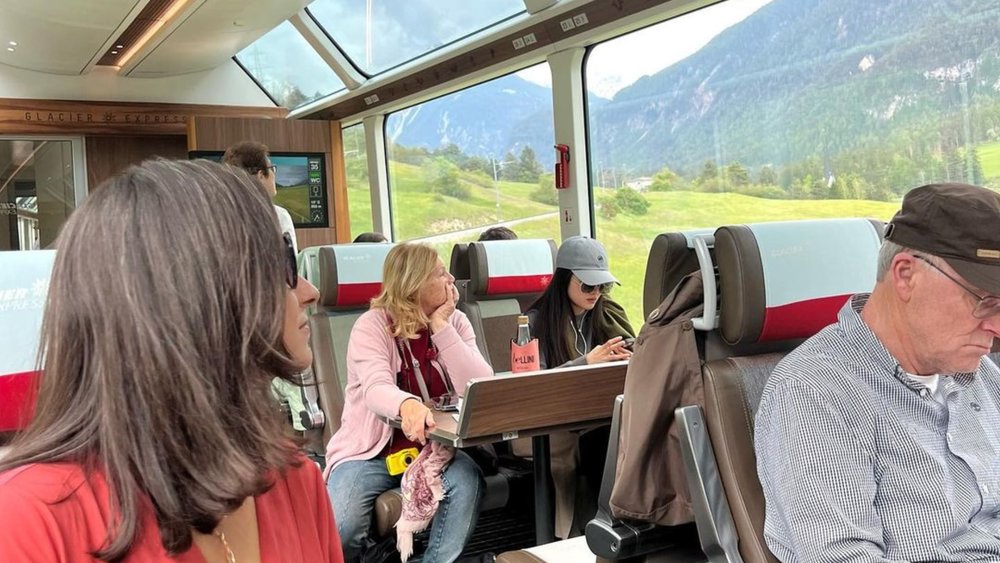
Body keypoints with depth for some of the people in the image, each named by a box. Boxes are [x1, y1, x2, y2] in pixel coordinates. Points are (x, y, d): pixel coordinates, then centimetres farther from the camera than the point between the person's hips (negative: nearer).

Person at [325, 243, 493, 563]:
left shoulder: (455, 322, 3)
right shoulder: (372, 325, -9)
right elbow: (376, 389, -28)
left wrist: (440, 327, -15)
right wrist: (407, 405, -51)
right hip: (372, 451, -3)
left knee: (467, 479, -29)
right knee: (339, 528, -26)